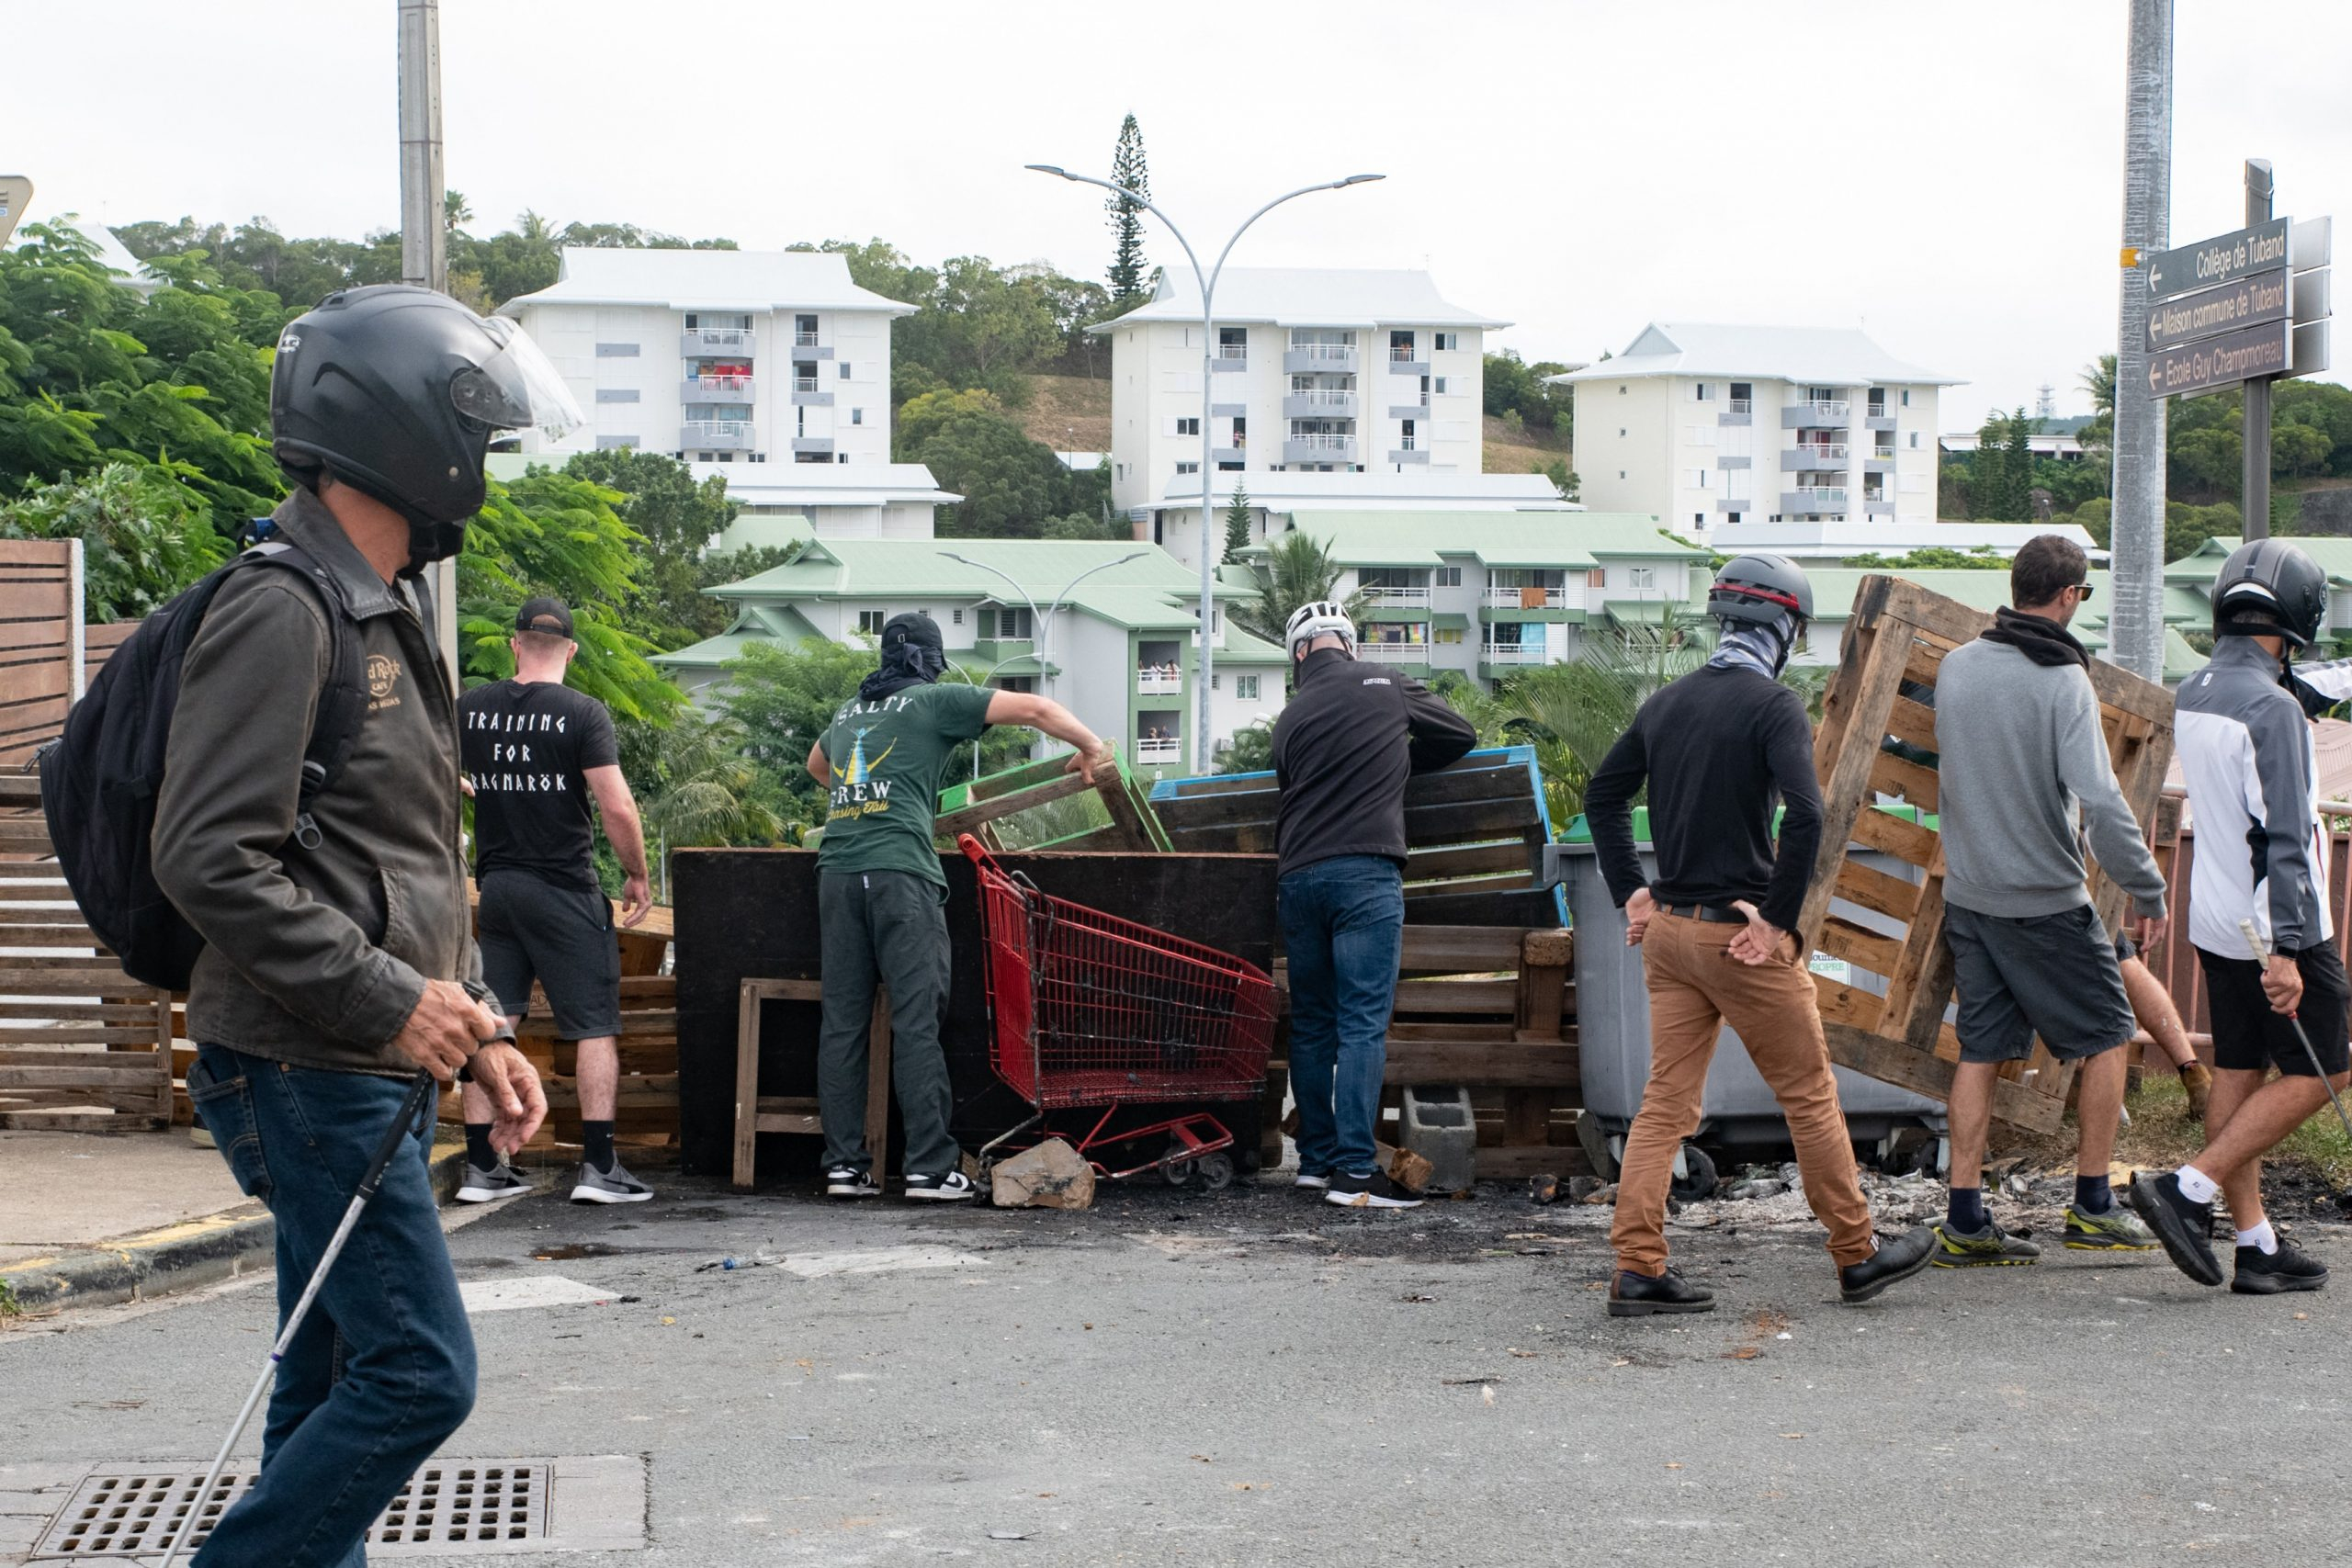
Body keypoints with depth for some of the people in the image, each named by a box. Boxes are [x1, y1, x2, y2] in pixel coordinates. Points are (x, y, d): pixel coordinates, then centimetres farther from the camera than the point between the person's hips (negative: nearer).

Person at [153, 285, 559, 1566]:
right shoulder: (283, 611, -15)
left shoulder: (384, 612, 18)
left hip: (365, 1073, 10)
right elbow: (209, 858, -23)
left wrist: (475, 1031, 15)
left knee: (337, 1388, 14)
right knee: (417, 1375, -10)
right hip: (305, 1073, -10)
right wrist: (385, 1001, -21)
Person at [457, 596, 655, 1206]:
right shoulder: (583, 713, -11)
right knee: (596, 1023, 2)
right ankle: (598, 1166, -3)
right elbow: (617, 807, -16)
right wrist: (637, 875, -2)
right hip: (565, 888, -4)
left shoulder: (469, 709, 3)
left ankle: (480, 1166, 9)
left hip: (496, 883, 5)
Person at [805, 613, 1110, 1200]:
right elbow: (1035, 708, 2)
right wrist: (1091, 747, 15)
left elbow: (816, 765, 46)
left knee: (842, 1022, 6)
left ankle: (844, 1164, 5)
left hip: (837, 869, 6)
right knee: (916, 1023, -6)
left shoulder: (848, 711, 24)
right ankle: (930, 1167, -7)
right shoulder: (936, 701, 7)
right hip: (900, 869, -6)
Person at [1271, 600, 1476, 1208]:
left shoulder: (1291, 717, 14)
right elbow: (1461, 734, 18)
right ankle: (1354, 1170, -11)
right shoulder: (1386, 687, 6)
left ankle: (1316, 1158, 18)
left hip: (1296, 877, 4)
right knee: (1363, 1023, -6)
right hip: (1365, 872, -4)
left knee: (1310, 1023, 13)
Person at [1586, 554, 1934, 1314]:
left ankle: (1637, 1270, 3)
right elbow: (1803, 815, -25)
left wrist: (1630, 892, 17)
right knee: (1809, 1094, 8)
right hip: (1742, 936, -6)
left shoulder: (1667, 701, 10)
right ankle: (1858, 1254, 20)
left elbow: (1603, 795, 19)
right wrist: (1781, 919, -17)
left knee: (1666, 1101, 8)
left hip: (1667, 929, 6)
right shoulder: (1773, 705, -12)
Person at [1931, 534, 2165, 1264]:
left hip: (1967, 894, 6)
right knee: (2106, 1034, 10)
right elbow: (2099, 801, -20)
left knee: (1982, 1049, 9)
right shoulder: (2064, 682, -16)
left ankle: (1964, 1219, 6)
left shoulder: (1955, 666, 3)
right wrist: (2149, 891, -12)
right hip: (2045, 900, -6)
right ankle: (2092, 1207, 13)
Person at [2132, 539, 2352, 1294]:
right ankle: (2189, 1190, -7)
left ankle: (2256, 1245, 15)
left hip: (2215, 921, 8)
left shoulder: (2193, 694, 5)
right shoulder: (2270, 709, -21)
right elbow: (2284, 836, -25)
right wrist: (2284, 951, -28)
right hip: (2277, 924, -8)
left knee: (2237, 1073, 10)